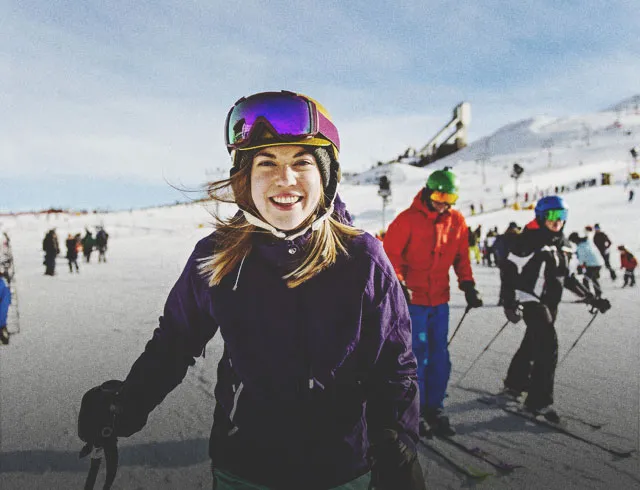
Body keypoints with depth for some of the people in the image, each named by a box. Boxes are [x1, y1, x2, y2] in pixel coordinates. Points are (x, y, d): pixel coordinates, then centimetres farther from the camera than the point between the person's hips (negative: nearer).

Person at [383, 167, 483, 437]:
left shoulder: (457, 221, 6)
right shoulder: (407, 219, -10)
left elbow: (461, 257, 14)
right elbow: (389, 255, -11)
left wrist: (467, 285, 3)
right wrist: (398, 284, -22)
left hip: (440, 300, 5)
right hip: (412, 299, -5)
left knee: (440, 358, 10)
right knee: (418, 356, -2)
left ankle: (434, 409, 25)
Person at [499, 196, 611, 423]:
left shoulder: (564, 246, 11)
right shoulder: (529, 240, -13)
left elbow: (568, 277, 19)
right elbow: (509, 269, -15)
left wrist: (591, 299, 15)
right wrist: (510, 302, -21)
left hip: (550, 303, 8)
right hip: (530, 300, -8)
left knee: (532, 345, 17)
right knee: (548, 346, -14)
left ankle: (514, 385, 34)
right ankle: (539, 401, -4)